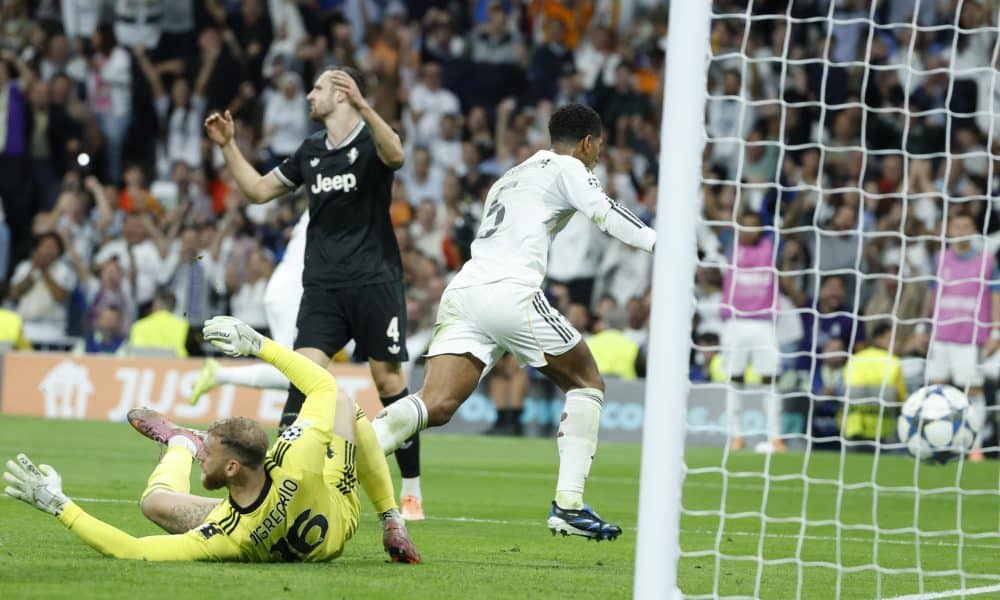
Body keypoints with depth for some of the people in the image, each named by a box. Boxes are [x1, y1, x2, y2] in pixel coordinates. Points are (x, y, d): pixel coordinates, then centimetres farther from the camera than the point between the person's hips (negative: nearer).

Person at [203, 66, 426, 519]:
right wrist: (227, 145, 14)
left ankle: (411, 491, 9)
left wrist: (362, 104, -41)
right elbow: (258, 190, 23)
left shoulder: (369, 140, -4)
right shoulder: (311, 151, 14)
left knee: (389, 381, -2)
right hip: (323, 286, 4)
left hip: (374, 281, -4)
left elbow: (395, 155, -29)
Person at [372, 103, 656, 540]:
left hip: (463, 291, 7)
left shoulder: (512, 176, 33)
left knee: (436, 406, -7)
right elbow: (606, 215, -8)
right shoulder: (568, 168, 9)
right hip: (511, 294, -7)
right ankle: (568, 505, 1)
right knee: (587, 385, 11)